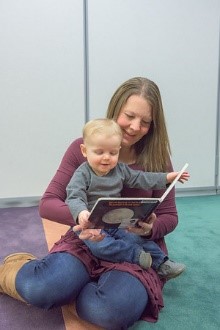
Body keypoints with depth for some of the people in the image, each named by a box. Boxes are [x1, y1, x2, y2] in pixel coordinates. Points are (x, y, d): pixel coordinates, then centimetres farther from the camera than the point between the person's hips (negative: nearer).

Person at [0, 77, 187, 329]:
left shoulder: (157, 157, -2)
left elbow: (169, 216, 4)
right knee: (38, 288, -30)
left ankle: (68, 286, 0)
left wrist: (151, 228, -21)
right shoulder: (82, 148, -5)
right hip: (86, 242, 0)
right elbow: (47, 204, -8)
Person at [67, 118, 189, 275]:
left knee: (140, 237, -3)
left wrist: (166, 177, 10)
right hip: (90, 225, -5)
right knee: (101, 246, -31)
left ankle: (162, 263, 10)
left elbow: (141, 178, 13)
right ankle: (136, 255, -21)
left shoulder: (120, 169, 6)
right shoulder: (82, 174, -14)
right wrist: (82, 213, -47)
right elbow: (74, 197, -25)